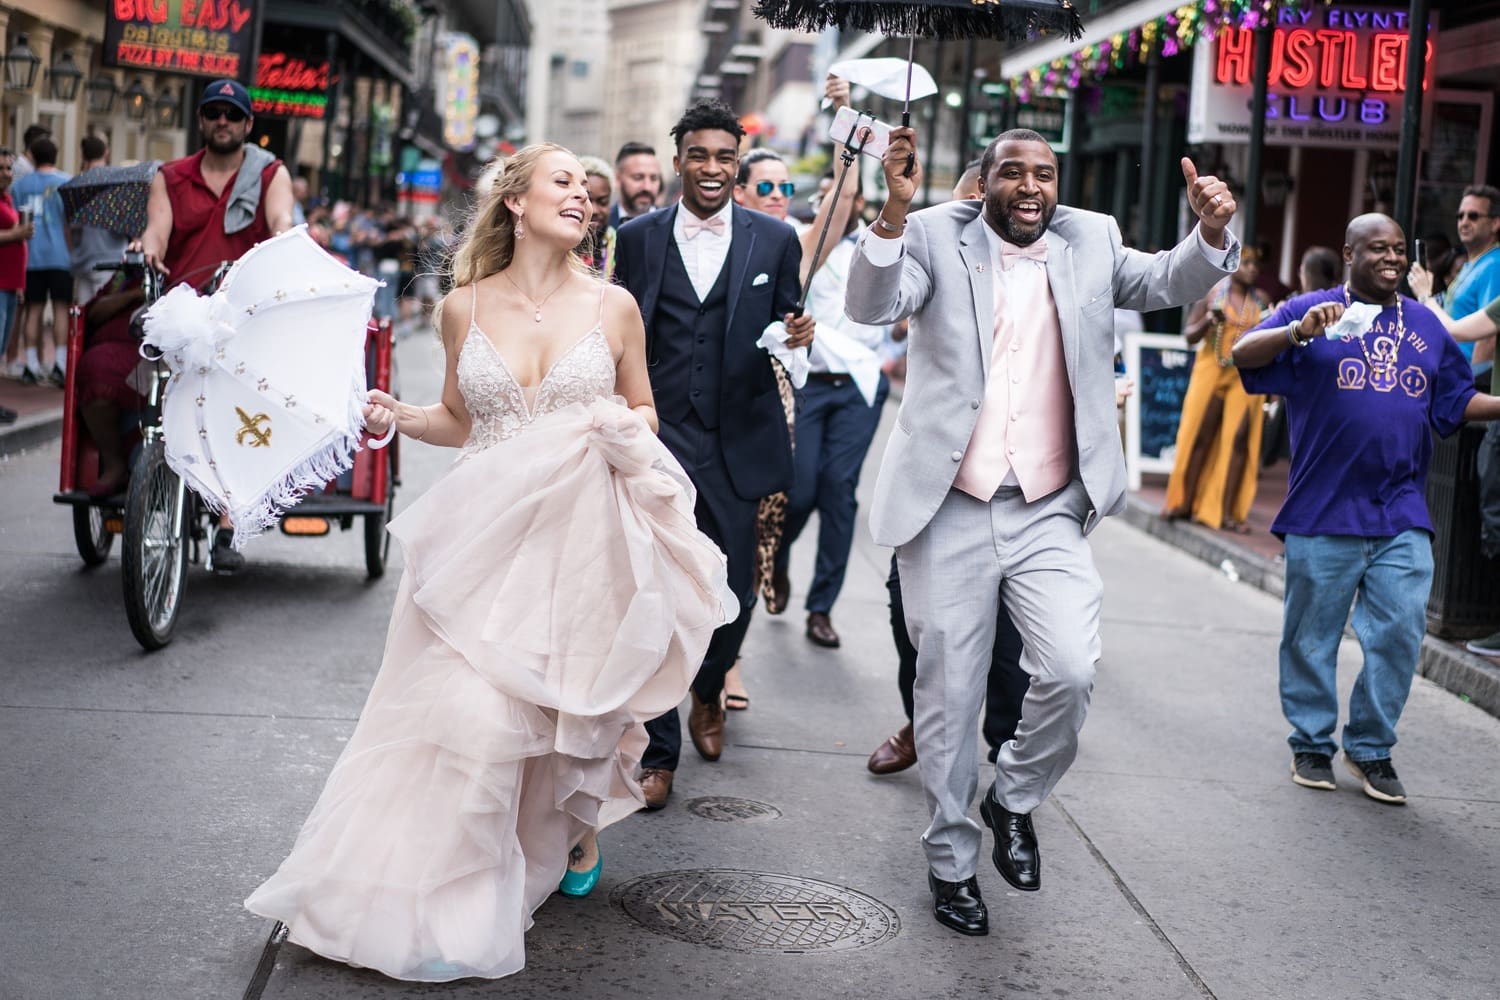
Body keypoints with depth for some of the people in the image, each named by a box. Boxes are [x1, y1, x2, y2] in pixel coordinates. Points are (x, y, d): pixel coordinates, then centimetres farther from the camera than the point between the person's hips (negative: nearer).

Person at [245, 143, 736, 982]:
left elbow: (645, 417, 12)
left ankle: (578, 830, 40)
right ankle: (448, 904, 4)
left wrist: (625, 430, -10)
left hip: (581, 530, 0)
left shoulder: (613, 307, 2)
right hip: (486, 532, 0)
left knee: (570, 704, 8)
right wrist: (398, 416, -3)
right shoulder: (465, 307, 4)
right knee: (470, 709, -10)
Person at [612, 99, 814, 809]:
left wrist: (798, 335, -12)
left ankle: (708, 696, 38)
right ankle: (658, 750, 8)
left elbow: (785, 328, 11)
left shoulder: (775, 240, 5)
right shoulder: (638, 237, 6)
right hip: (658, 436, -1)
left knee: (734, 592, 7)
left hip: (736, 440, 1)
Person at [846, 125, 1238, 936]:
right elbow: (871, 306, -15)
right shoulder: (937, 237, -1)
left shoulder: (1090, 241, 8)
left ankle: (1015, 800, 14)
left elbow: (1169, 282, 2)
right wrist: (895, 208, -31)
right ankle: (951, 861, 26)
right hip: (950, 512, -1)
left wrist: (1211, 232, -19)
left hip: (1049, 513, 2)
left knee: (1070, 672, -16)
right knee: (948, 697, 8)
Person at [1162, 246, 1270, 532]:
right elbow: (1189, 335, 2)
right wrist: (1208, 320, -17)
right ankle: (1184, 502, 11)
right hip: (1212, 371, -2)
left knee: (1239, 439, -5)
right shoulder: (1212, 292, 1)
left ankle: (1226, 511, -2)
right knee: (1199, 436, 1)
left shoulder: (1261, 300, 8)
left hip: (1247, 376, 2)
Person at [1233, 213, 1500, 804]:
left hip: (1402, 517, 3)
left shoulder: (1425, 325, 16)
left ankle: (1372, 748, 13)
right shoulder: (1310, 312, 1)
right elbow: (1242, 356, -11)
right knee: (1313, 636, 6)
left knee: (1400, 633, -2)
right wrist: (1298, 332, -27)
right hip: (1323, 514, -3)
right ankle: (1312, 746, 21)